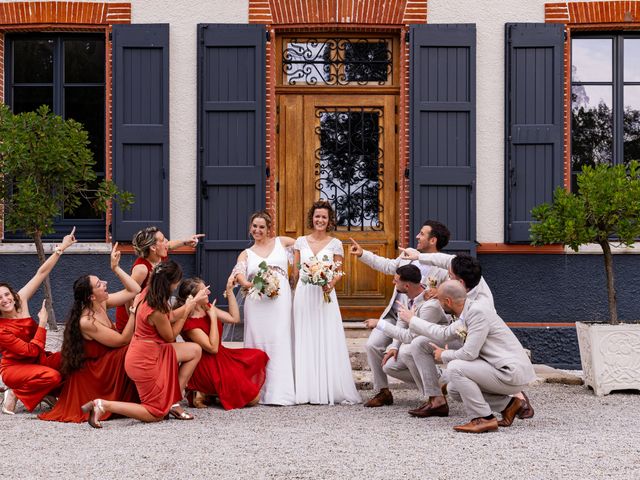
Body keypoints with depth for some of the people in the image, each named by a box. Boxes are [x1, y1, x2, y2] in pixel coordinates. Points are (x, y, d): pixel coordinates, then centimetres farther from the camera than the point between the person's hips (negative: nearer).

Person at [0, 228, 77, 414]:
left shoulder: (21, 300, -9)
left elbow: (41, 273, -9)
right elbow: (31, 350, -25)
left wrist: (61, 248, -13)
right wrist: (42, 322, -23)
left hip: (35, 360, 6)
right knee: (52, 376, -33)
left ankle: (45, 392, 1)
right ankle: (15, 394, -10)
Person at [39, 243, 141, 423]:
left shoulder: (101, 304, -2)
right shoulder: (86, 322, -26)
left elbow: (135, 290, 1)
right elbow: (123, 340, -23)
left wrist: (116, 268, -4)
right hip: (92, 376, -8)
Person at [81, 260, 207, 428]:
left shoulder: (149, 292, -3)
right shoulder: (156, 311, -29)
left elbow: (170, 316, 12)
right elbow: (170, 336, -10)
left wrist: (194, 300, 13)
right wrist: (186, 313, -2)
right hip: (144, 361, -9)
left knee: (195, 350, 10)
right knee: (157, 414, 4)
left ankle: (173, 402, 13)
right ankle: (103, 405, -4)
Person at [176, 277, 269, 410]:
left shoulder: (207, 308, 3)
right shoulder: (189, 323, -22)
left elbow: (234, 318, 8)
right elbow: (213, 348, -25)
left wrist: (230, 291, 1)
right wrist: (213, 317, -22)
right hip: (208, 368, -9)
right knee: (253, 398, -11)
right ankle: (205, 393, -1)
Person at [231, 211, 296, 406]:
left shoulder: (281, 242, 16)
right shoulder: (246, 254, 15)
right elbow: (239, 272, -5)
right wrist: (246, 283, -26)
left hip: (280, 300, -1)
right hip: (256, 301, 1)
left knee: (279, 343, -8)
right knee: (257, 344, -1)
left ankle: (278, 392, -9)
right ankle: (257, 391, 2)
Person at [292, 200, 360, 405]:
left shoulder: (335, 244, 4)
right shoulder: (300, 241, 8)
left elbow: (338, 272, 2)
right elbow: (295, 271, 11)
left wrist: (330, 284, -15)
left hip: (325, 295, -2)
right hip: (303, 295, 2)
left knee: (328, 340, -3)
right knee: (305, 341, 2)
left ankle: (331, 389, 1)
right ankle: (306, 389, 6)